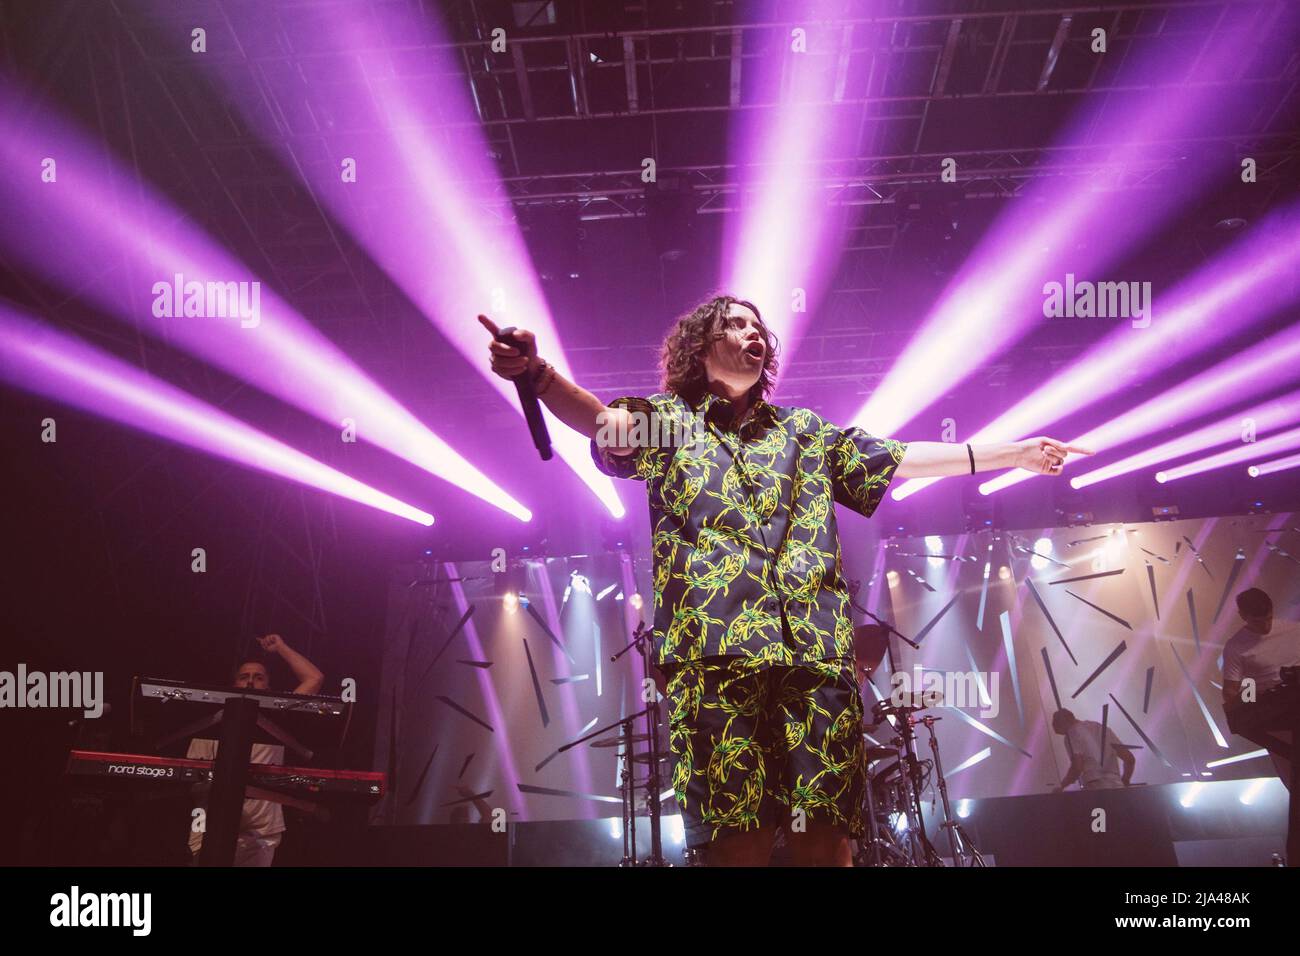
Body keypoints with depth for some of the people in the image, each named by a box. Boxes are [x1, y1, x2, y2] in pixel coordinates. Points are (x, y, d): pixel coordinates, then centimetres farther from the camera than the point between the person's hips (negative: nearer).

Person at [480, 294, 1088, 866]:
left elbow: (902, 459, 26)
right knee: (739, 837, -9)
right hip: (715, 651, -3)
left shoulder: (804, 430, 25)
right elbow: (605, 421, -4)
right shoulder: (669, 421, 15)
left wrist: (1014, 453, 23)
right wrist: (538, 373, -25)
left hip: (815, 651, 3)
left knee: (827, 835, -4)